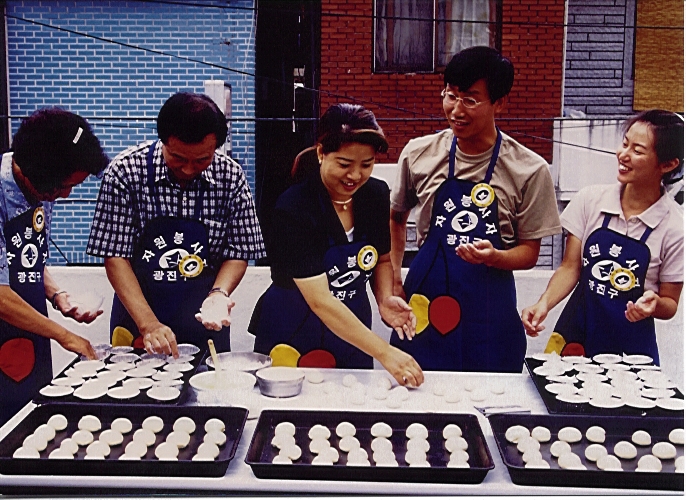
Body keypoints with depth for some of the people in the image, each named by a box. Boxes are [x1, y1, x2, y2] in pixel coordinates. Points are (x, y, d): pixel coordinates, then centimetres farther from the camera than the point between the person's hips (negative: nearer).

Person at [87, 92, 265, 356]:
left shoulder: (230, 176, -9)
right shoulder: (125, 171, -14)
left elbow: (239, 252, -1)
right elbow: (115, 256, -13)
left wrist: (219, 292, -20)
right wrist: (148, 324, -21)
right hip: (137, 319, -1)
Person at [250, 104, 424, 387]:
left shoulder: (376, 194, -6)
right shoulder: (293, 210, -24)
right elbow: (320, 301, -29)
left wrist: (385, 299, -11)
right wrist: (384, 353, -34)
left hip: (352, 335, 5)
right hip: (292, 340, -5)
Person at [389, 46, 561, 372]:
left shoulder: (529, 170, -6)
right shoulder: (418, 154, 0)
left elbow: (530, 252, 0)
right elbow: (396, 218, 16)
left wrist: (494, 257, -20)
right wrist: (393, 278, 6)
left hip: (489, 318, -1)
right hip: (424, 309, 2)